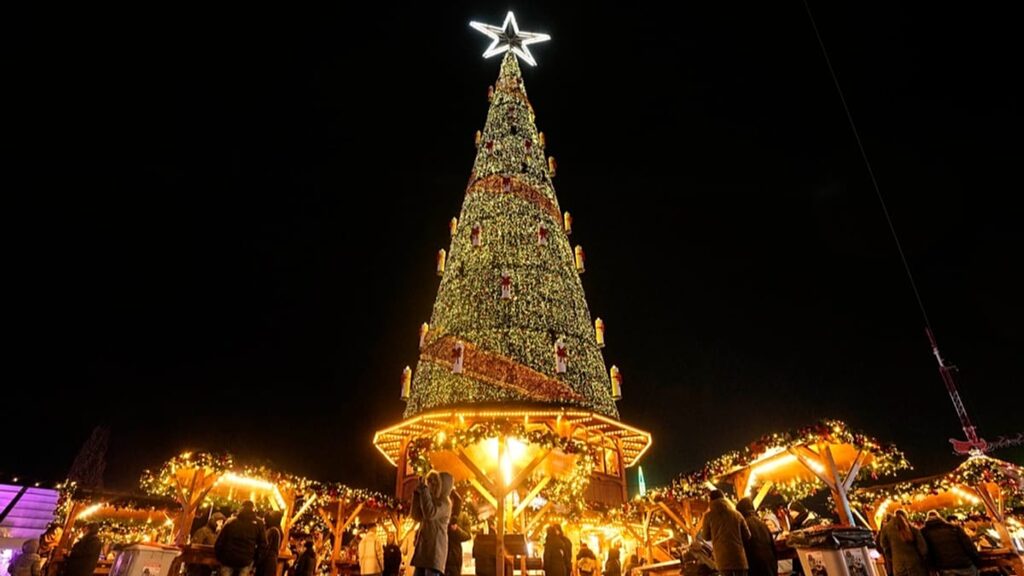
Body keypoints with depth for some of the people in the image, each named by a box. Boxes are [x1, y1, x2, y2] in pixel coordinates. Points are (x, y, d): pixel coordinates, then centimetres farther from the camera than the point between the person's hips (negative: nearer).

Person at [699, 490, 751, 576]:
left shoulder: (709, 515, 5)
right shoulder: (736, 514, 11)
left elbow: (705, 536, 15)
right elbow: (747, 536, 12)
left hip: (722, 557, -2)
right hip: (739, 556, 2)